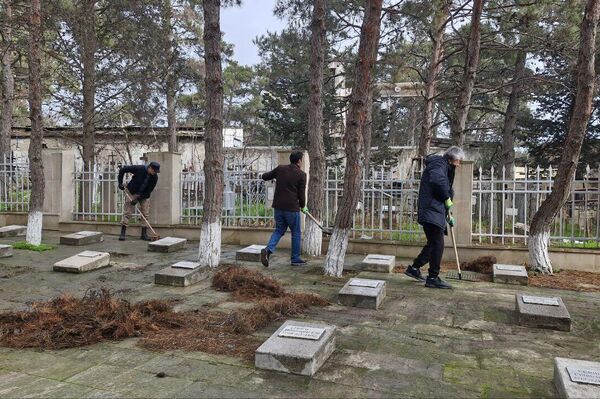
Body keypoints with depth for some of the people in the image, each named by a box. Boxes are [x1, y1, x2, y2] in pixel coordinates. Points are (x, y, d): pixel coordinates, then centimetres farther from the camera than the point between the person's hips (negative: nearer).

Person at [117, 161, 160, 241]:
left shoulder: (154, 177, -16)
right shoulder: (139, 169, -24)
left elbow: (149, 191, -12)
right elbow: (123, 170, -14)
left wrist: (138, 199, -18)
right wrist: (120, 183, -15)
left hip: (144, 195, 3)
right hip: (131, 192, -3)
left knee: (145, 213, -2)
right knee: (127, 212, -6)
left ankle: (144, 234, 6)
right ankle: (122, 234, -2)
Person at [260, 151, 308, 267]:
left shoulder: (280, 169, 4)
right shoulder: (301, 174, -6)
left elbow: (264, 177, 14)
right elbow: (301, 194, -6)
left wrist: (275, 176, 33)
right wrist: (303, 207, 11)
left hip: (278, 206, 4)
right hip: (292, 208, -4)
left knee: (279, 230, 17)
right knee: (296, 233, 11)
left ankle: (268, 250, -6)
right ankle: (295, 259, 18)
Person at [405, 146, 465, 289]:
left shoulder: (445, 168, 25)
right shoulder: (438, 164, -9)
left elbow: (447, 189, 29)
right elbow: (438, 180, -32)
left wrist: (448, 214, 25)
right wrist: (447, 199, -18)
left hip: (435, 212, 10)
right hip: (431, 212, -10)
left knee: (433, 243, 16)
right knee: (438, 244, -6)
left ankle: (414, 268, 24)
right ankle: (433, 278, 0)